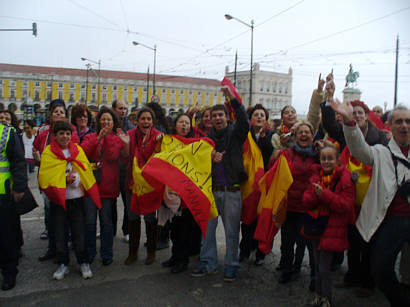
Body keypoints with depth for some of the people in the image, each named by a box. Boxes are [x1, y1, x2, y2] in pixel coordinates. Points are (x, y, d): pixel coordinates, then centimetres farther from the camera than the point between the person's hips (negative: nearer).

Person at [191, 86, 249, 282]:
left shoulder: (235, 133, 0)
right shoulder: (208, 137, 11)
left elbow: (244, 121, -21)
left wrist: (232, 98, -25)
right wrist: (211, 158, -9)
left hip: (232, 190, -3)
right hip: (212, 189, 4)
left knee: (232, 230, 5)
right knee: (208, 227, 8)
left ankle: (231, 265, 20)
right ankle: (208, 263, 23)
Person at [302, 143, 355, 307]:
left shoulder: (345, 179, -11)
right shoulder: (316, 176, 7)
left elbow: (346, 205, -18)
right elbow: (306, 202, 2)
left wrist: (324, 194, -24)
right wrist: (315, 194, -19)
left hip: (332, 229, -6)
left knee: (324, 268, -1)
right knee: (317, 265, 17)